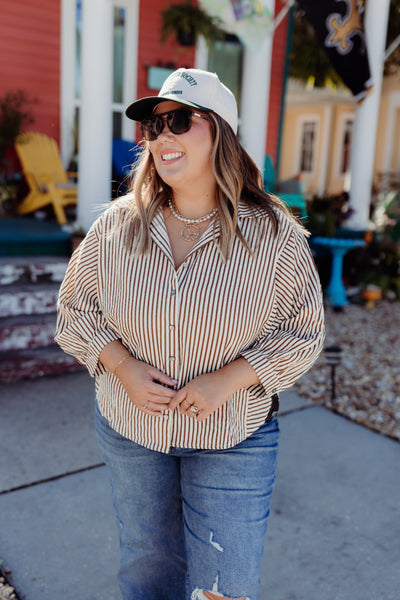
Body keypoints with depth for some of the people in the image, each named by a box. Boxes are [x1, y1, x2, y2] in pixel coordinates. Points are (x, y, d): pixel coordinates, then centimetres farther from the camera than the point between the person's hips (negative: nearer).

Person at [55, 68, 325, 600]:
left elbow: (303, 333, -7)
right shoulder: (116, 226, -8)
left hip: (235, 436, -2)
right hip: (128, 426, 3)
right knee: (146, 556, 24)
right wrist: (123, 366, -16)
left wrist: (229, 378, -21)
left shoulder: (275, 234, -14)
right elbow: (74, 311, 1)